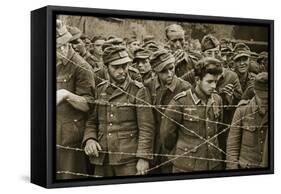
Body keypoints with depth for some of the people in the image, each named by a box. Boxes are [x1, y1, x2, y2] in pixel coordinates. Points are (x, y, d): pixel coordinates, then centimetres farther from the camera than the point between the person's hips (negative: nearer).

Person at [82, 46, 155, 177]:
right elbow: (92, 121, 14)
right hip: (102, 158, 4)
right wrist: (89, 139, -5)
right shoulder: (100, 90, 9)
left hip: (128, 160, -4)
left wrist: (144, 158, -12)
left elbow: (146, 127, -7)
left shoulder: (138, 91, -4)